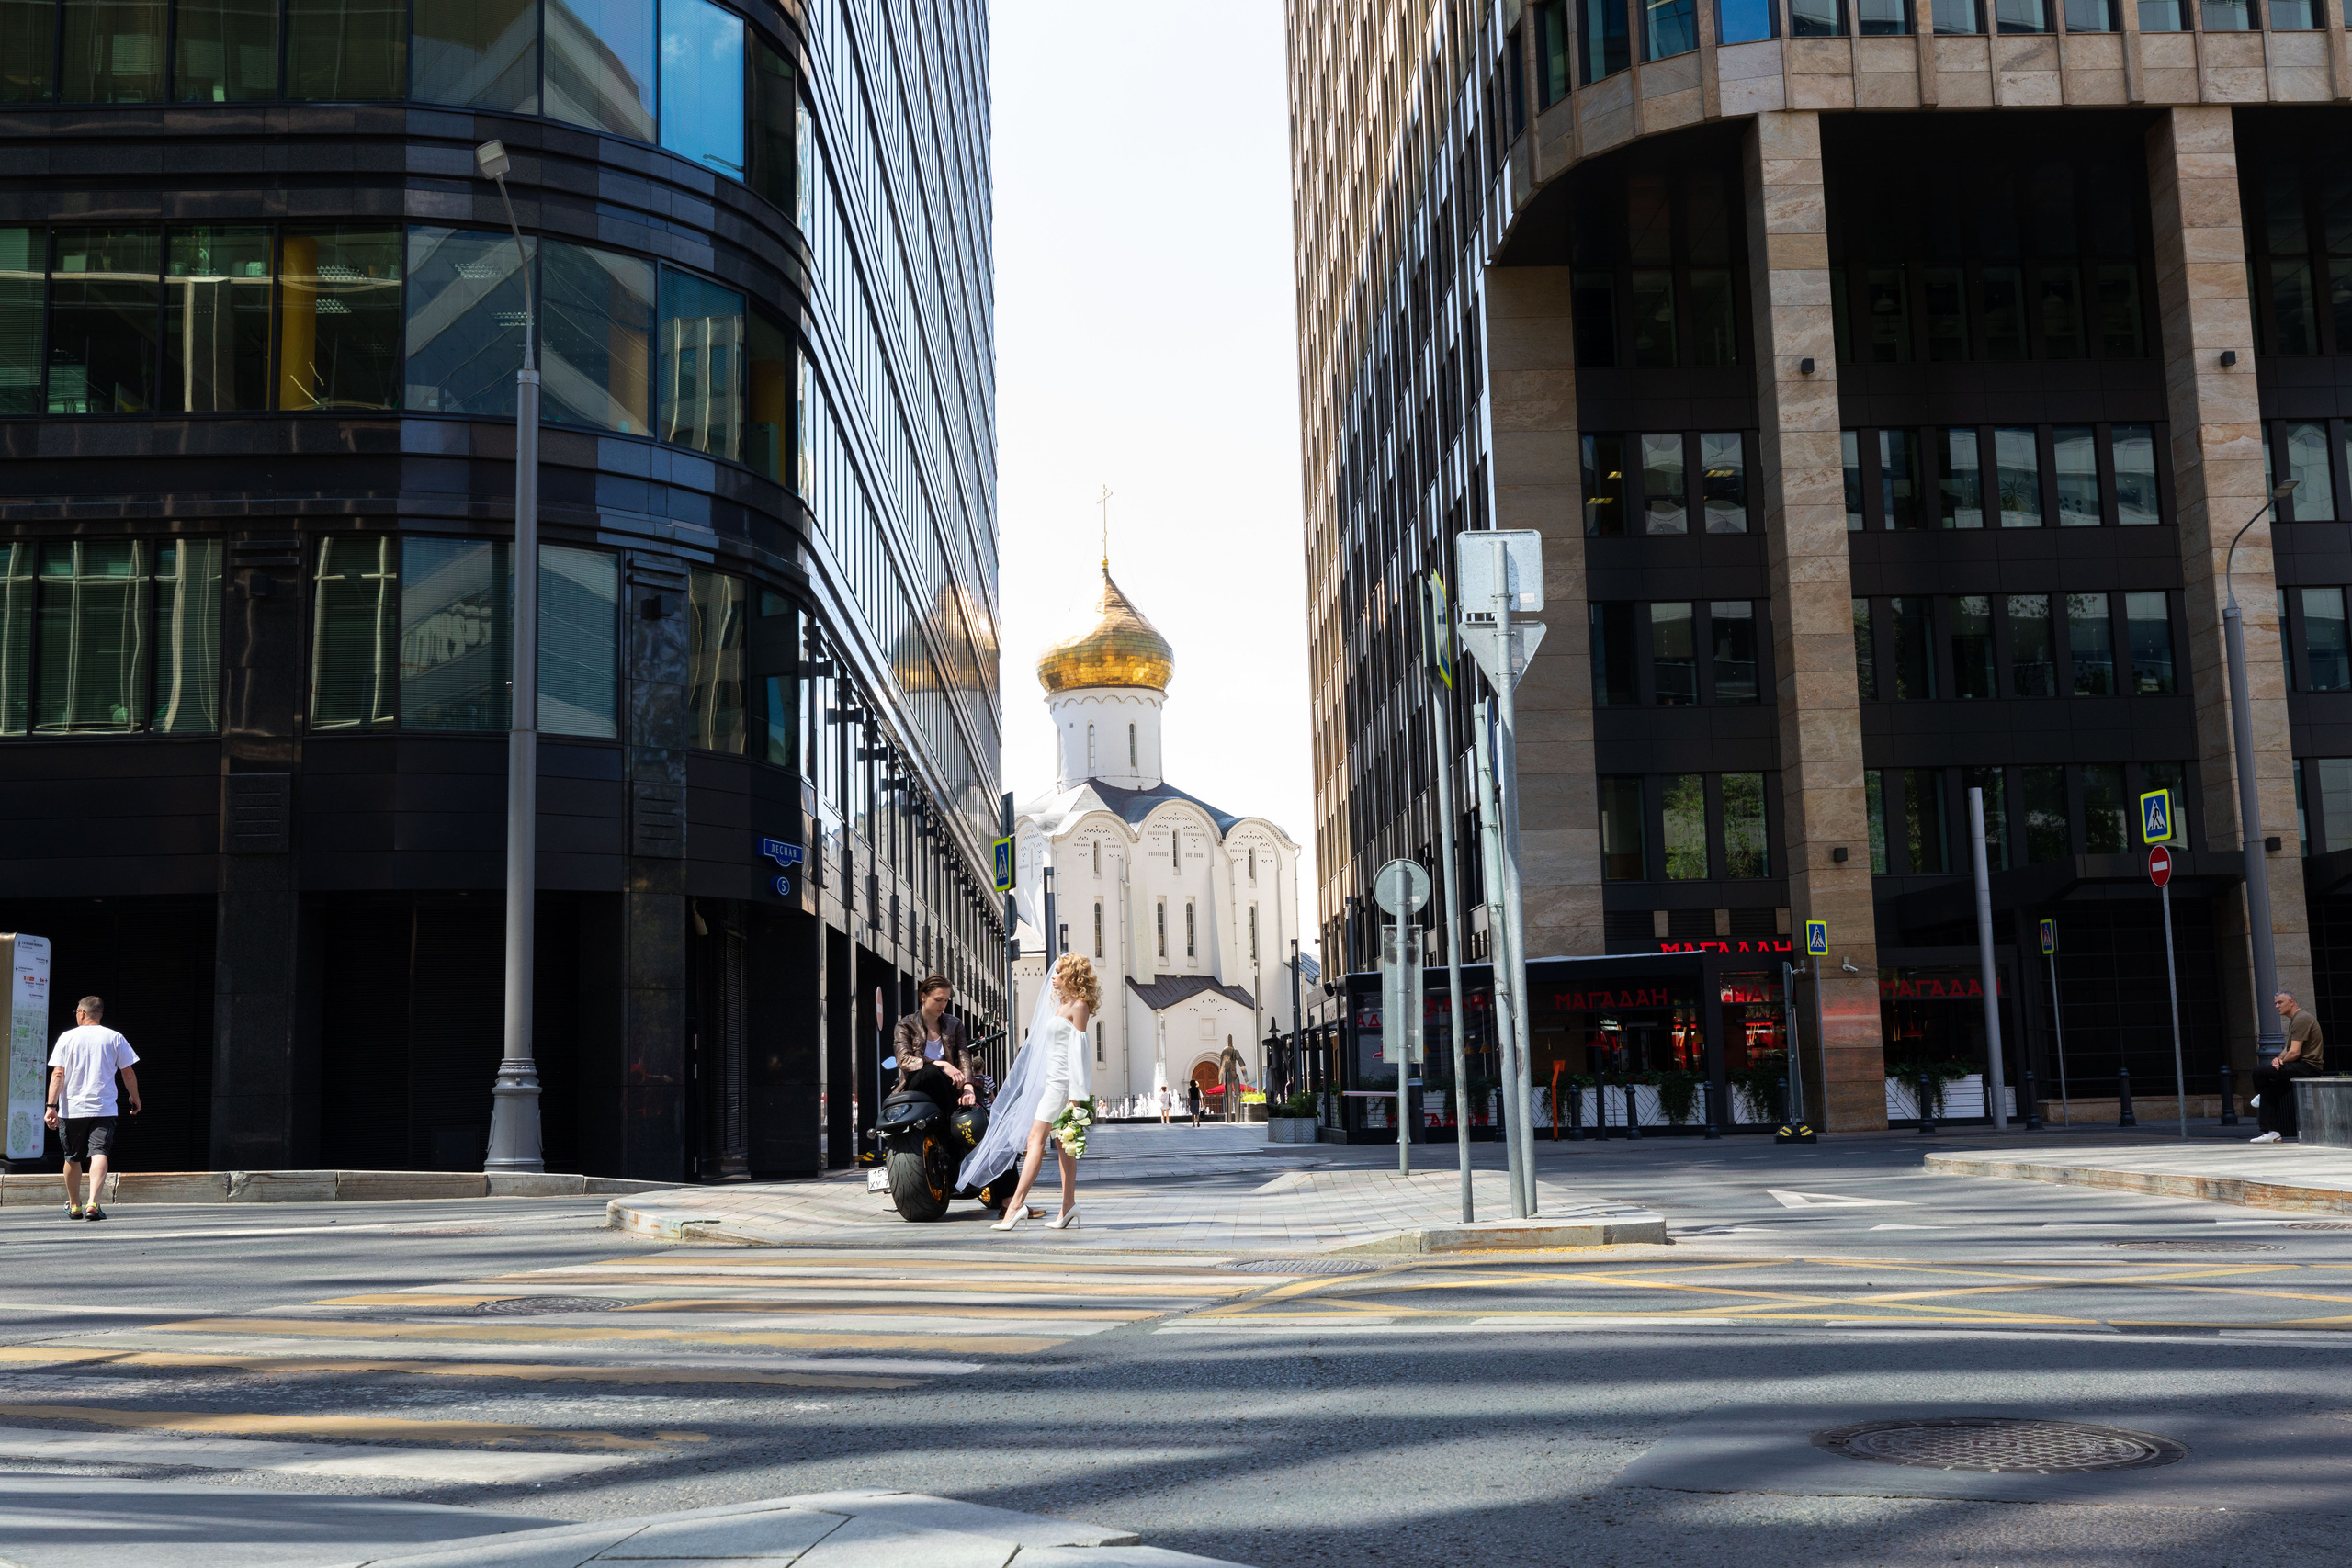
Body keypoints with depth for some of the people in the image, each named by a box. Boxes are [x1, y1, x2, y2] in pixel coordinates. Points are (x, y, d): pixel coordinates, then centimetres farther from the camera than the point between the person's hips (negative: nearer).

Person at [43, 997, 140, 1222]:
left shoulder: (67, 1037, 2)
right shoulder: (114, 1038, 3)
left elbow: (58, 1074, -4)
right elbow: (128, 1074, 6)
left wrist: (51, 1106, -6)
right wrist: (135, 1099, 20)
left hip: (71, 1109, 1)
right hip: (103, 1108, -1)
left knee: (72, 1158, 15)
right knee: (99, 1154, -9)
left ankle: (74, 1206, 28)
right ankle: (93, 1204, -26)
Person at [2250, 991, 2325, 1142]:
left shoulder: (2301, 1019, -13)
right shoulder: (2293, 1021, 21)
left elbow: (2294, 1053, -19)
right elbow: (2288, 1050, 22)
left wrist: (2280, 1062, -3)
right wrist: (2279, 1059, 0)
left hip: (2308, 1067, -11)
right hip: (2303, 1067, 11)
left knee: (2259, 1072, -19)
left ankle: (2260, 1096, 12)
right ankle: (2272, 1133, 1)